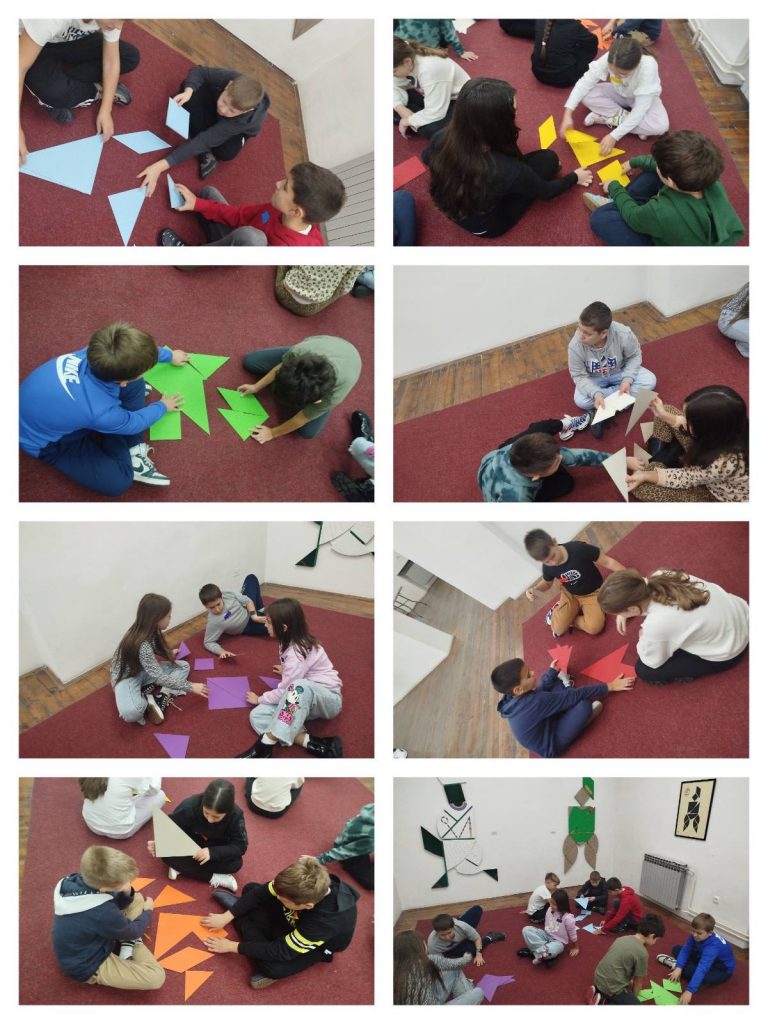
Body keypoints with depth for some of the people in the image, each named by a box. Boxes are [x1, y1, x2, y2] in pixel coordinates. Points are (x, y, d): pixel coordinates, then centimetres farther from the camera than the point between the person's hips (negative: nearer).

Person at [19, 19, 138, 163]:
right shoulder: (53, 18, -43)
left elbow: (111, 60, -14)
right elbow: (18, 67, -39)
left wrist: (105, 111, -19)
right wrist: (16, 129, -40)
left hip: (71, 42, 5)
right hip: (30, 44, -5)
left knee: (131, 58, -12)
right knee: (55, 91, -34)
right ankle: (97, 91, -2)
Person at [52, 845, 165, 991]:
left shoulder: (77, 881, -16)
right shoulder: (101, 913, -39)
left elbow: (113, 904, 3)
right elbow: (133, 932, -17)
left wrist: (126, 893, -19)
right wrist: (147, 911, 3)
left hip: (91, 941, 8)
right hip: (88, 967, -8)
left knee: (137, 899, 12)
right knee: (156, 977, -19)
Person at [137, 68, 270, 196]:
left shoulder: (244, 119, -46)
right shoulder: (228, 78, -39)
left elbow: (204, 141, -50)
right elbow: (197, 71, -19)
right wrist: (188, 91, -42)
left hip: (241, 127, -4)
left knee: (226, 152, -37)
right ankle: (205, 153, -20)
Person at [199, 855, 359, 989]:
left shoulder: (325, 921, -45)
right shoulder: (302, 886, -32)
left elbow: (279, 951, -36)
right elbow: (260, 892, -14)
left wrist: (232, 947, -28)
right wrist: (226, 917, -16)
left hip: (314, 944, -5)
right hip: (293, 920, 5)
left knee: (272, 967, -28)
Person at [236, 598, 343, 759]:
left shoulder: (298, 653, -25)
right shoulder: (291, 642, 1)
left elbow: (284, 691, -18)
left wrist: (260, 699, -1)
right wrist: (286, 671, 39)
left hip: (328, 700, -9)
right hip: (303, 700, 9)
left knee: (299, 686, -43)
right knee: (257, 715, -15)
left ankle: (265, 746, -42)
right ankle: (313, 744, -28)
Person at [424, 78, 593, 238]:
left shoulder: (442, 139, -26)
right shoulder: (507, 171, -38)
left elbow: (426, 158, 1)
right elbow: (546, 191, -16)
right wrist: (575, 177, 6)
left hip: (453, 211, 4)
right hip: (487, 226, -4)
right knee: (548, 158, 3)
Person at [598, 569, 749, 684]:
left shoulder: (656, 624, -37)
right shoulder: (659, 576, -19)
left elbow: (652, 662, -13)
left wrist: (643, 638, 5)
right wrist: (625, 613, 1)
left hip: (727, 652, -6)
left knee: (643, 670, 0)